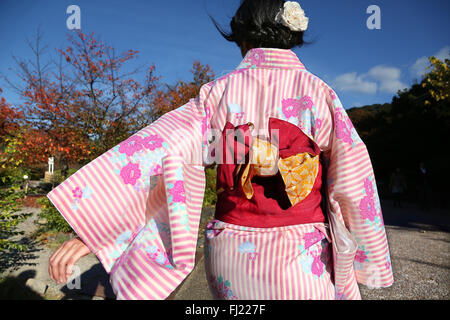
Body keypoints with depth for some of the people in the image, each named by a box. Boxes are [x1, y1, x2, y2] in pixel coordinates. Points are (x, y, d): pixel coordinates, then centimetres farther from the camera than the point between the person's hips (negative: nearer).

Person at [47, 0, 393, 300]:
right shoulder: (318, 92, -4)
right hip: (301, 260, -1)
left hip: (230, 255, 2)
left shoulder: (219, 92, -4)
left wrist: (89, 229, -15)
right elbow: (353, 182, -5)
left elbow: (161, 151, -15)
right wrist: (367, 258, 9)